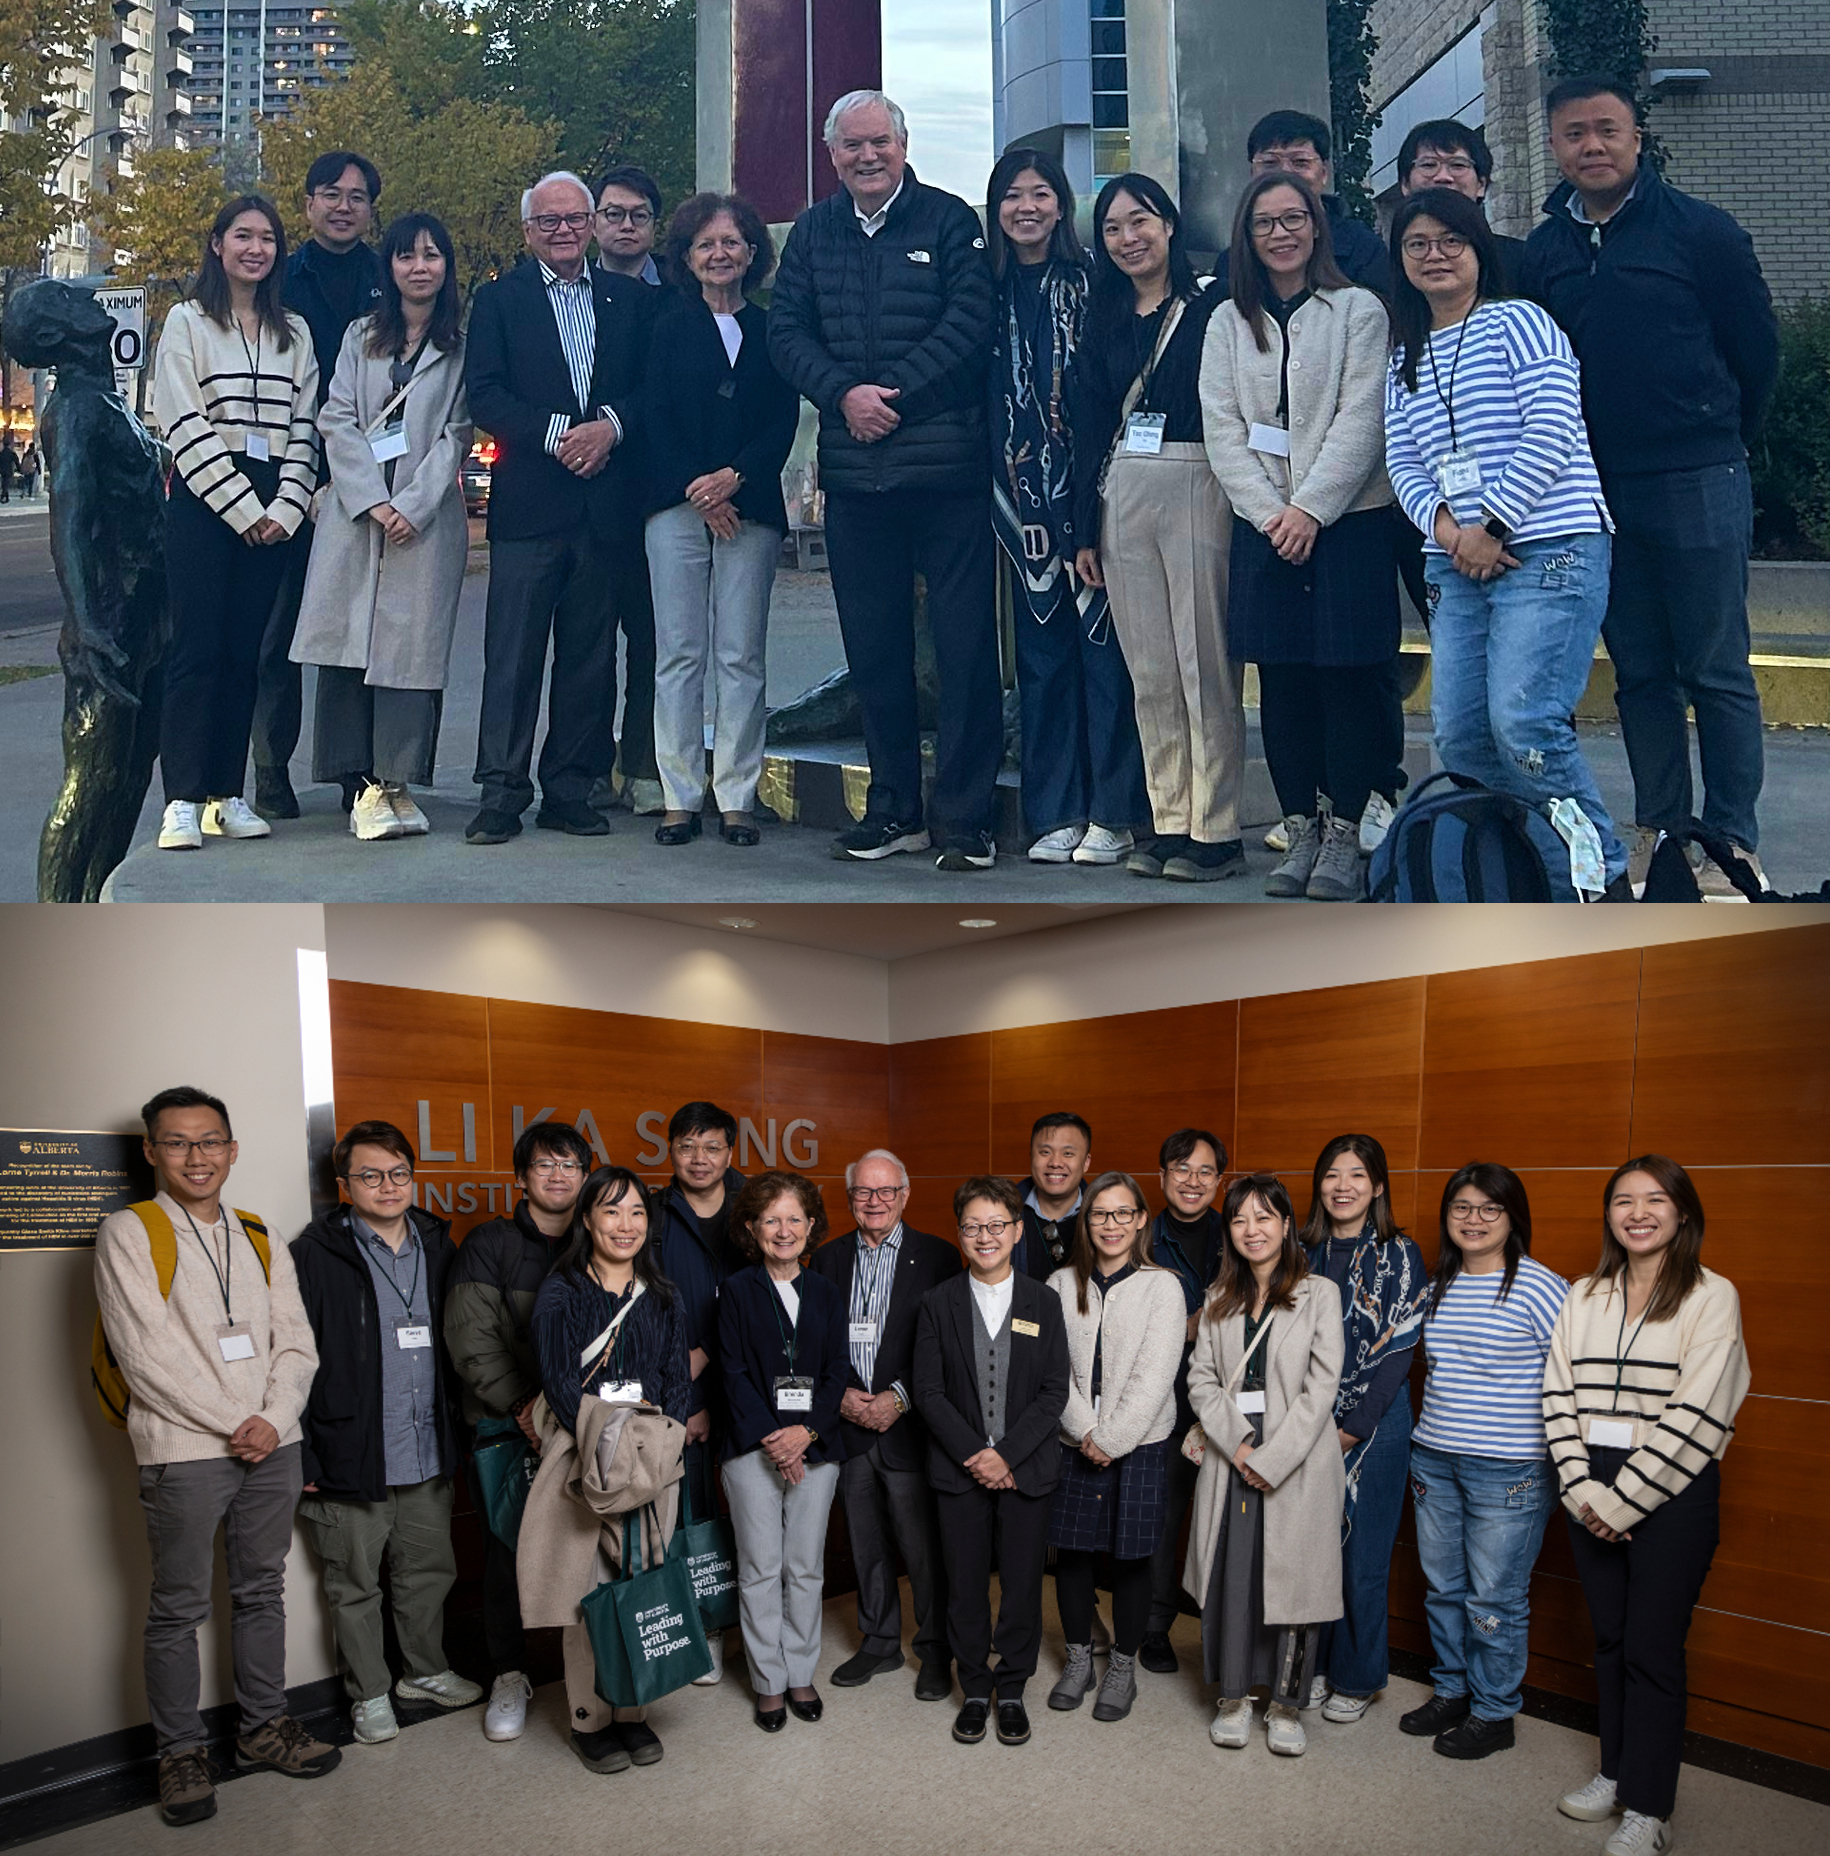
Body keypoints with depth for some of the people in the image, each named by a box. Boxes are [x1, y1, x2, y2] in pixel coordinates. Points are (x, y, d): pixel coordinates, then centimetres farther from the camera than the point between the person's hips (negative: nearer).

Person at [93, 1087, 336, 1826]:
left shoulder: (260, 1241, 12)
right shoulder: (129, 1233, -4)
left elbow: (296, 1343, 9)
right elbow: (147, 1354, -12)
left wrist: (274, 1420, -8)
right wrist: (234, 1423, -13)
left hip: (272, 1448, 5)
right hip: (184, 1452, -5)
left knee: (261, 1592, 13)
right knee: (179, 1609, 3)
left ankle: (263, 1725, 26)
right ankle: (180, 1751, 16)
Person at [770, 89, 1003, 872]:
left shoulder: (949, 221, 3)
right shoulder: (813, 232, 14)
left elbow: (969, 323, -7)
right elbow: (786, 330, 8)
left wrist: (895, 394, -12)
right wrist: (844, 394, -9)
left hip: (946, 465, -4)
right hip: (853, 472, 4)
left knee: (964, 645, -3)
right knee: (873, 650, 9)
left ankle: (963, 814, 4)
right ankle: (894, 808, 20)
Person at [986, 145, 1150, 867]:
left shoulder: (1090, 281, 0)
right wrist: (999, 488, 4)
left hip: (1087, 485, -4)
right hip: (1022, 492, 4)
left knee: (1102, 638, -4)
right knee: (1040, 645, 6)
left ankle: (1114, 812, 3)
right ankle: (1055, 812, 13)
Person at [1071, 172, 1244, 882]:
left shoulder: (1212, 303, -1)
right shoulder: (1105, 322, 16)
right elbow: (1089, 426, 16)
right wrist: (1084, 530, 11)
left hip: (1198, 486, -5)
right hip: (1122, 496, 6)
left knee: (1204, 664, -5)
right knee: (1149, 670, 7)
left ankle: (1215, 829, 0)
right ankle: (1168, 819, 13)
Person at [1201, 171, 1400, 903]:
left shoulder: (1359, 310, 3)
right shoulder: (1228, 323, 13)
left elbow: (1361, 419, -5)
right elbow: (1222, 429, 5)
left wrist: (1311, 508, -14)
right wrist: (1270, 512, -8)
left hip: (1348, 520, -3)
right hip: (1263, 525, 3)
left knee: (1349, 676, -4)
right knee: (1281, 679, 3)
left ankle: (1345, 831, 4)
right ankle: (1300, 829, 12)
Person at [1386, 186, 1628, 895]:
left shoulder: (1518, 322, 2)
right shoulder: (1405, 358, 20)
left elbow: (1550, 434, -9)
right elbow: (1403, 462, 14)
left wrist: (1491, 525, -12)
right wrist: (1442, 524, -6)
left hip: (1549, 551, -7)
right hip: (1457, 568, 7)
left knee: (1522, 727, -19)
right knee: (1458, 742, -1)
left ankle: (1604, 866, -1)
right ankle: (1567, 836, 17)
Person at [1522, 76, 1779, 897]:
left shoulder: (1699, 230, -3)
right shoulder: (1541, 252, 7)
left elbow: (1756, 347, 3)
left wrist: (1716, 443, 10)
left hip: (1698, 487, -4)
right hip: (1596, 491, 4)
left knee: (1715, 670, 0)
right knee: (1640, 670, 9)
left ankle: (1733, 839, 6)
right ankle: (1658, 826, 18)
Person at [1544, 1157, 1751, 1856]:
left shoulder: (1711, 1296, -7)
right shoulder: (1584, 1297, 9)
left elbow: (1693, 1416, -13)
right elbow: (1557, 1394, 5)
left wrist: (1624, 1501, -13)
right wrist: (1581, 1488, -8)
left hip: (1672, 1491, -4)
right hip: (1592, 1490, 5)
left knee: (1653, 1646, -1)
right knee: (1609, 1636, 12)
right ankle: (1616, 1770, 28)